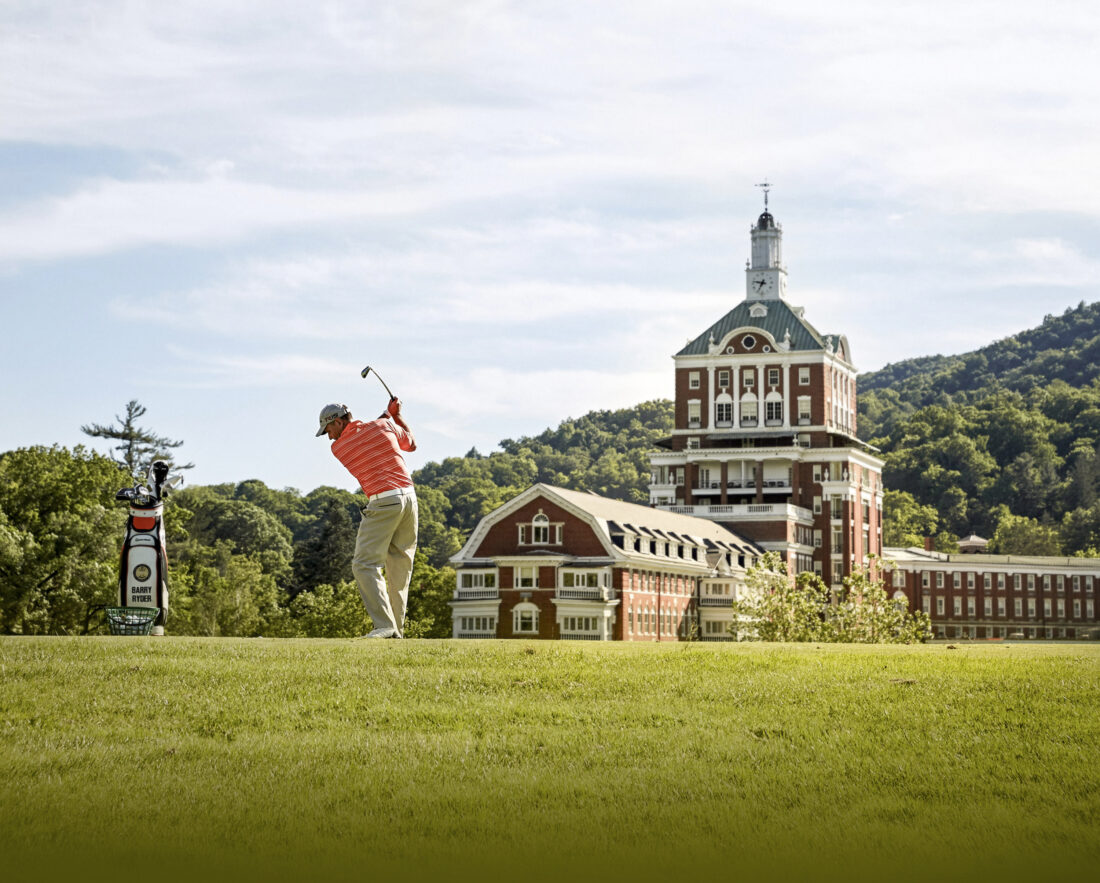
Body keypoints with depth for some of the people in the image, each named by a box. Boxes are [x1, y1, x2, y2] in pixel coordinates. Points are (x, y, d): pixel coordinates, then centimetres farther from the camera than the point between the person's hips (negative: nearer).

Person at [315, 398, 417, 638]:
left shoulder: (338, 448, 1)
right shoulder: (384, 425, 7)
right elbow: (411, 445, 23)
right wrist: (396, 415, 34)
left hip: (383, 503, -5)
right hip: (409, 497, 6)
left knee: (365, 565, -6)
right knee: (399, 568, 11)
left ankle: (385, 626, -20)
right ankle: (397, 630, 11)